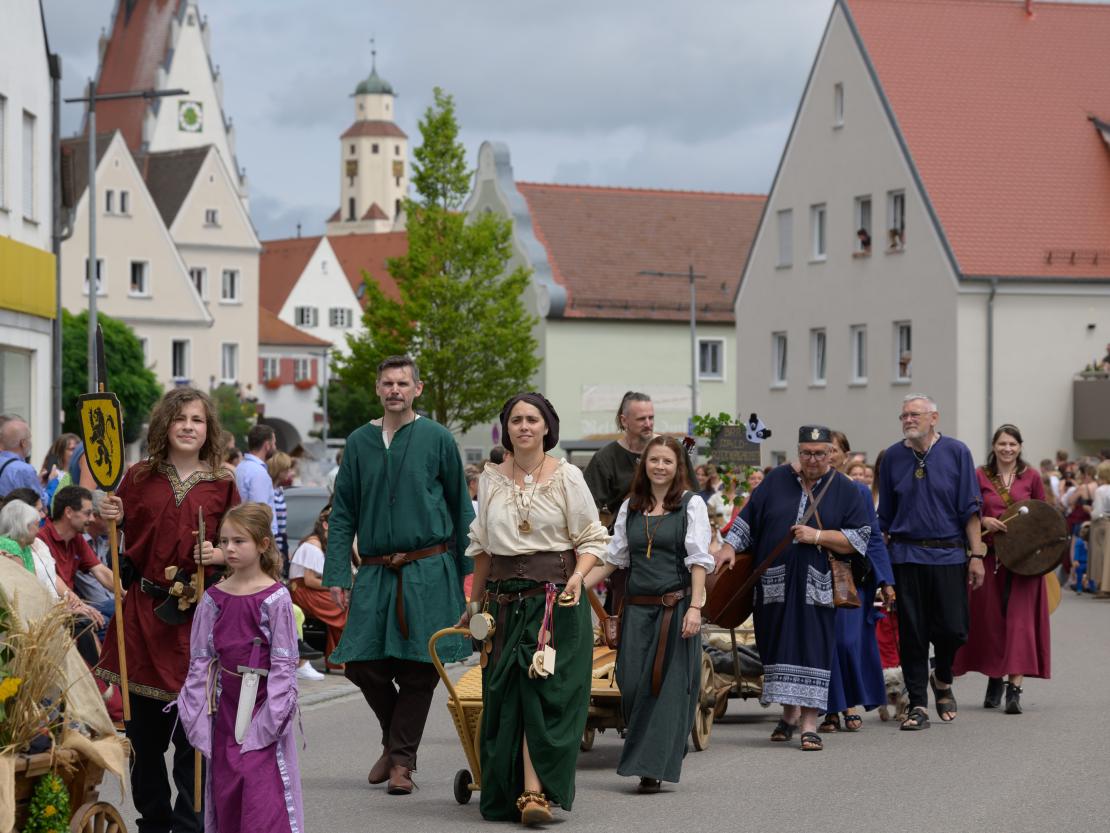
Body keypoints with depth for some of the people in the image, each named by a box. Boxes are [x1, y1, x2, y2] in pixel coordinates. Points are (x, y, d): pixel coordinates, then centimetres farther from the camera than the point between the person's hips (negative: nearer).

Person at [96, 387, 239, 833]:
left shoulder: (222, 485, 4)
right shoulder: (140, 477, 6)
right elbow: (121, 539, 11)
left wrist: (222, 554, -11)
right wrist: (113, 519, -9)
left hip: (198, 614, -1)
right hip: (144, 611, 1)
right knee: (143, 728, 6)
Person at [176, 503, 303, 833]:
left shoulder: (275, 598, -6)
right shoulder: (214, 598, 6)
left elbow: (283, 663, -7)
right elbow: (201, 660, 8)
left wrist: (271, 718, -13)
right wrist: (196, 713, 2)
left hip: (262, 708, -5)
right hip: (225, 704, 5)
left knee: (263, 793, -11)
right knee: (226, 793, 8)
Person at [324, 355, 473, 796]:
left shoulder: (437, 439, 1)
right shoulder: (359, 442, 8)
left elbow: (460, 509, 5)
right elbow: (342, 514, 9)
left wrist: (467, 572, 1)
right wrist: (337, 575, 1)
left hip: (427, 572, -2)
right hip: (375, 573, 2)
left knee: (418, 669, -2)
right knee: (362, 663, -3)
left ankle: (401, 760, 11)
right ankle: (395, 740, 22)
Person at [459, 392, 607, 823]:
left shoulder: (567, 476, 0)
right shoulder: (491, 479, 10)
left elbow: (591, 541, 2)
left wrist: (577, 578, -16)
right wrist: (475, 602, 19)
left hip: (555, 598, -3)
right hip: (505, 598, 3)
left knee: (543, 691, -11)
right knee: (504, 695, 2)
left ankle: (534, 792, -17)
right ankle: (505, 791, 9)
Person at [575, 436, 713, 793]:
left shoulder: (691, 504, 1)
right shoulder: (630, 507, 14)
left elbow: (699, 560, -4)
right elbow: (613, 557, 17)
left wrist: (695, 606, -14)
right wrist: (579, 584, 5)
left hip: (676, 606, -4)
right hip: (637, 607, 4)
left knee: (668, 686, -5)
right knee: (632, 683, -2)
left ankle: (652, 767, -2)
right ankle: (642, 760, 12)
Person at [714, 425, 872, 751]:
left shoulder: (844, 490, 4)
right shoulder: (777, 481, 9)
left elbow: (859, 538, -1)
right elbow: (748, 517, 14)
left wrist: (818, 536, -12)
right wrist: (729, 546, 1)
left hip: (816, 587, -2)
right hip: (776, 584, 2)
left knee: (813, 648, -7)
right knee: (781, 647, 6)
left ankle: (809, 721, -6)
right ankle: (790, 712, 22)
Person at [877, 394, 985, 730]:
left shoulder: (956, 452, 1)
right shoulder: (893, 457, 7)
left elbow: (970, 510, 1)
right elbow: (885, 516, 12)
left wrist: (976, 554, -5)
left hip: (949, 555, -1)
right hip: (907, 557, 1)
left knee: (953, 628, -4)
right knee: (912, 633, 1)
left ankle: (942, 679, 26)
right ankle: (918, 705, 8)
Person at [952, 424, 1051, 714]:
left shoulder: (1031, 476, 5)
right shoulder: (980, 476, 4)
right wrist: (983, 521, -14)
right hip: (990, 556, 1)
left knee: (1020, 619, -8)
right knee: (991, 619, 5)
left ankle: (1014, 689, -13)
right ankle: (994, 679, 22)